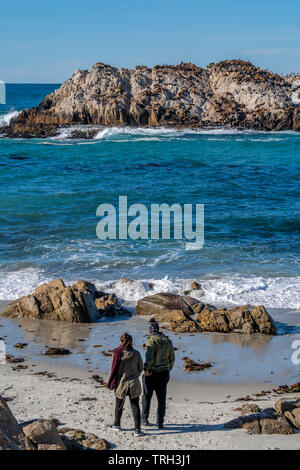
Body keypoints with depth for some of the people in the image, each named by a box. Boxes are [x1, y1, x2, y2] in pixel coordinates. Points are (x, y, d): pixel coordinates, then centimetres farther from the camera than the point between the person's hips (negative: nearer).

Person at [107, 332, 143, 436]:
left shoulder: (117, 353, -13)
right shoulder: (136, 353, -7)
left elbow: (113, 369, -7)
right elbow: (140, 368, 3)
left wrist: (111, 383, 7)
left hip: (121, 383, -1)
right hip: (134, 384, 1)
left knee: (119, 404, 19)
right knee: (135, 406, 6)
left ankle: (117, 424, 34)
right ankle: (137, 429, 0)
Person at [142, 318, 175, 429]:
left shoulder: (151, 341, -16)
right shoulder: (168, 341, 3)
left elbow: (150, 357, -26)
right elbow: (172, 358, 9)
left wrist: (146, 368, -13)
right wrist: (168, 369, 21)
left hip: (151, 373, -4)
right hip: (164, 373, 4)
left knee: (147, 396, 14)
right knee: (161, 398, 9)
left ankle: (144, 419, 24)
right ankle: (160, 422, 8)